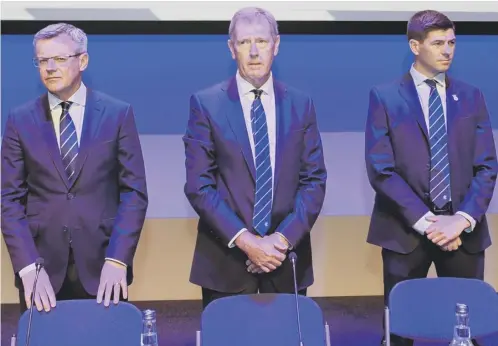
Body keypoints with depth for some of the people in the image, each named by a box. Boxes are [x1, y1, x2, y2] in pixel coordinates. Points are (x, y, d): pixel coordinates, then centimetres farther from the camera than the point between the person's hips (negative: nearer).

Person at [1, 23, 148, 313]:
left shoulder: (118, 114, 1)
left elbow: (134, 191, -2)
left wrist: (117, 260, -12)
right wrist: (28, 267, -11)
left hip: (102, 266, -1)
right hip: (42, 268, 1)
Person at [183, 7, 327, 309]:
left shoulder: (301, 104, 5)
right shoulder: (206, 104, -2)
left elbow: (314, 180, 2)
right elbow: (199, 186, -7)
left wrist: (284, 239, -11)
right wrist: (244, 240, -15)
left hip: (287, 255, 2)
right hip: (225, 257, -2)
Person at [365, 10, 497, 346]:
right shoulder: (385, 96, 0)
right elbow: (380, 170, -8)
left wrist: (463, 219, -11)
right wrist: (424, 221, -14)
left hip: (464, 230, 3)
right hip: (406, 230, -2)